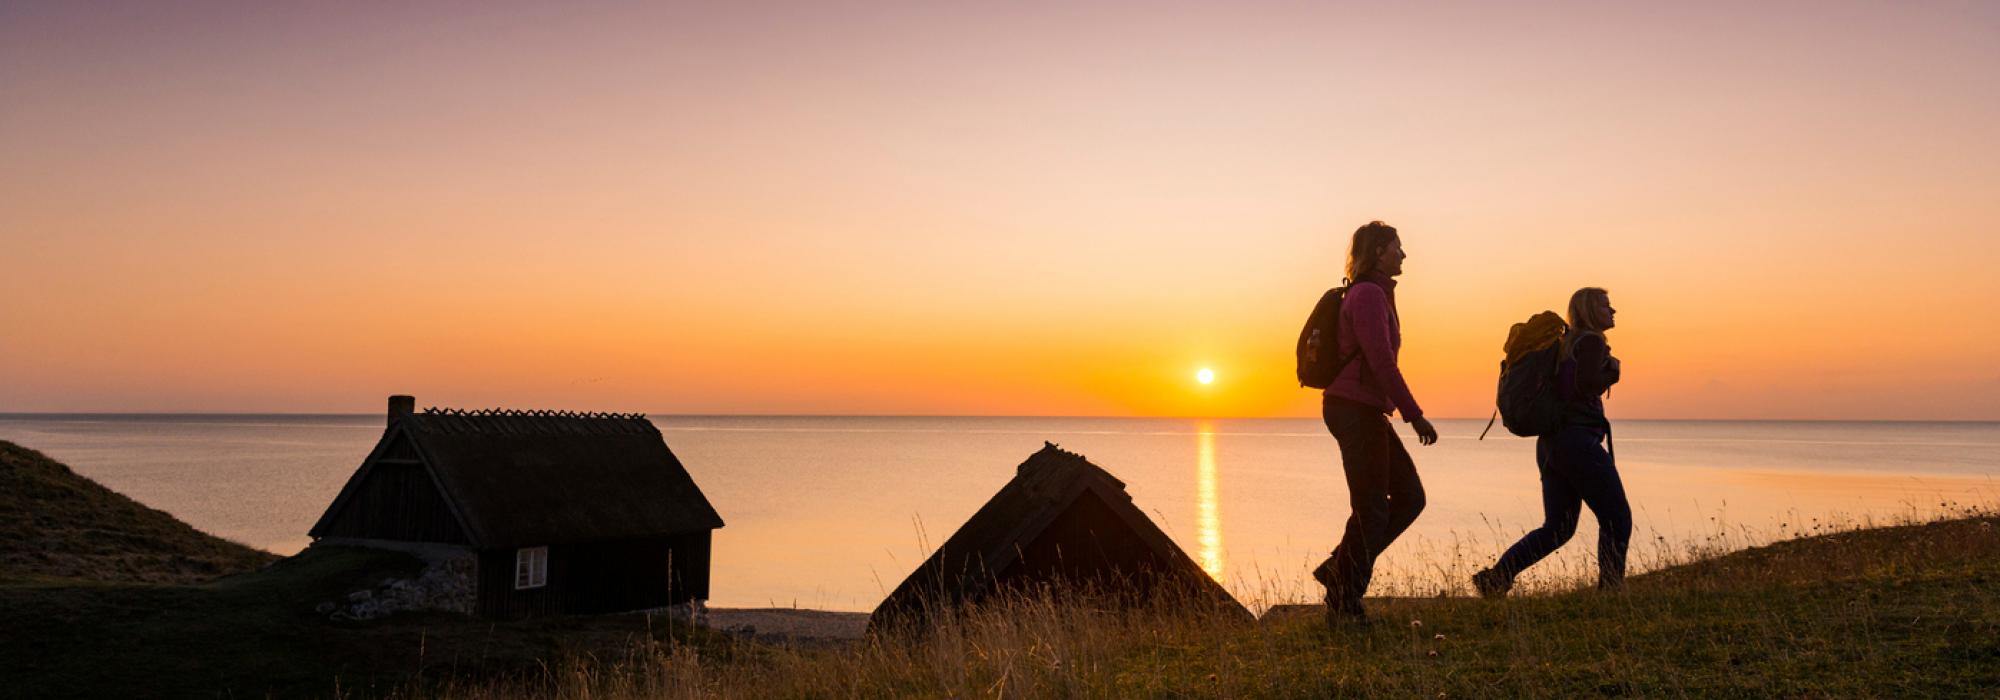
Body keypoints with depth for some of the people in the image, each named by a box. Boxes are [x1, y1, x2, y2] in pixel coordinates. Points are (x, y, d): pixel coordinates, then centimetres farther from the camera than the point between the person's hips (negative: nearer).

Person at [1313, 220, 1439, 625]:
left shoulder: (1375, 295, 17)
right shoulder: (1369, 294, -14)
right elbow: (1381, 363, -21)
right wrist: (1415, 416, -18)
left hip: (1365, 412, 10)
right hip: (1356, 409, -10)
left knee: (1409, 497, 11)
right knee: (1371, 509, -3)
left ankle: (1339, 571, 14)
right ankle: (1344, 606, 6)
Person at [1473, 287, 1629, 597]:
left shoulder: (1566, 342, 20)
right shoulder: (1592, 341, -7)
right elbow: (1587, 385, -23)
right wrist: (1611, 371, -4)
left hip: (1551, 443, 9)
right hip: (1579, 440, -9)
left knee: (1557, 528, 11)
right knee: (1617, 520, 2)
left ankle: (1496, 577, 2)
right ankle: (1610, 589, 3)